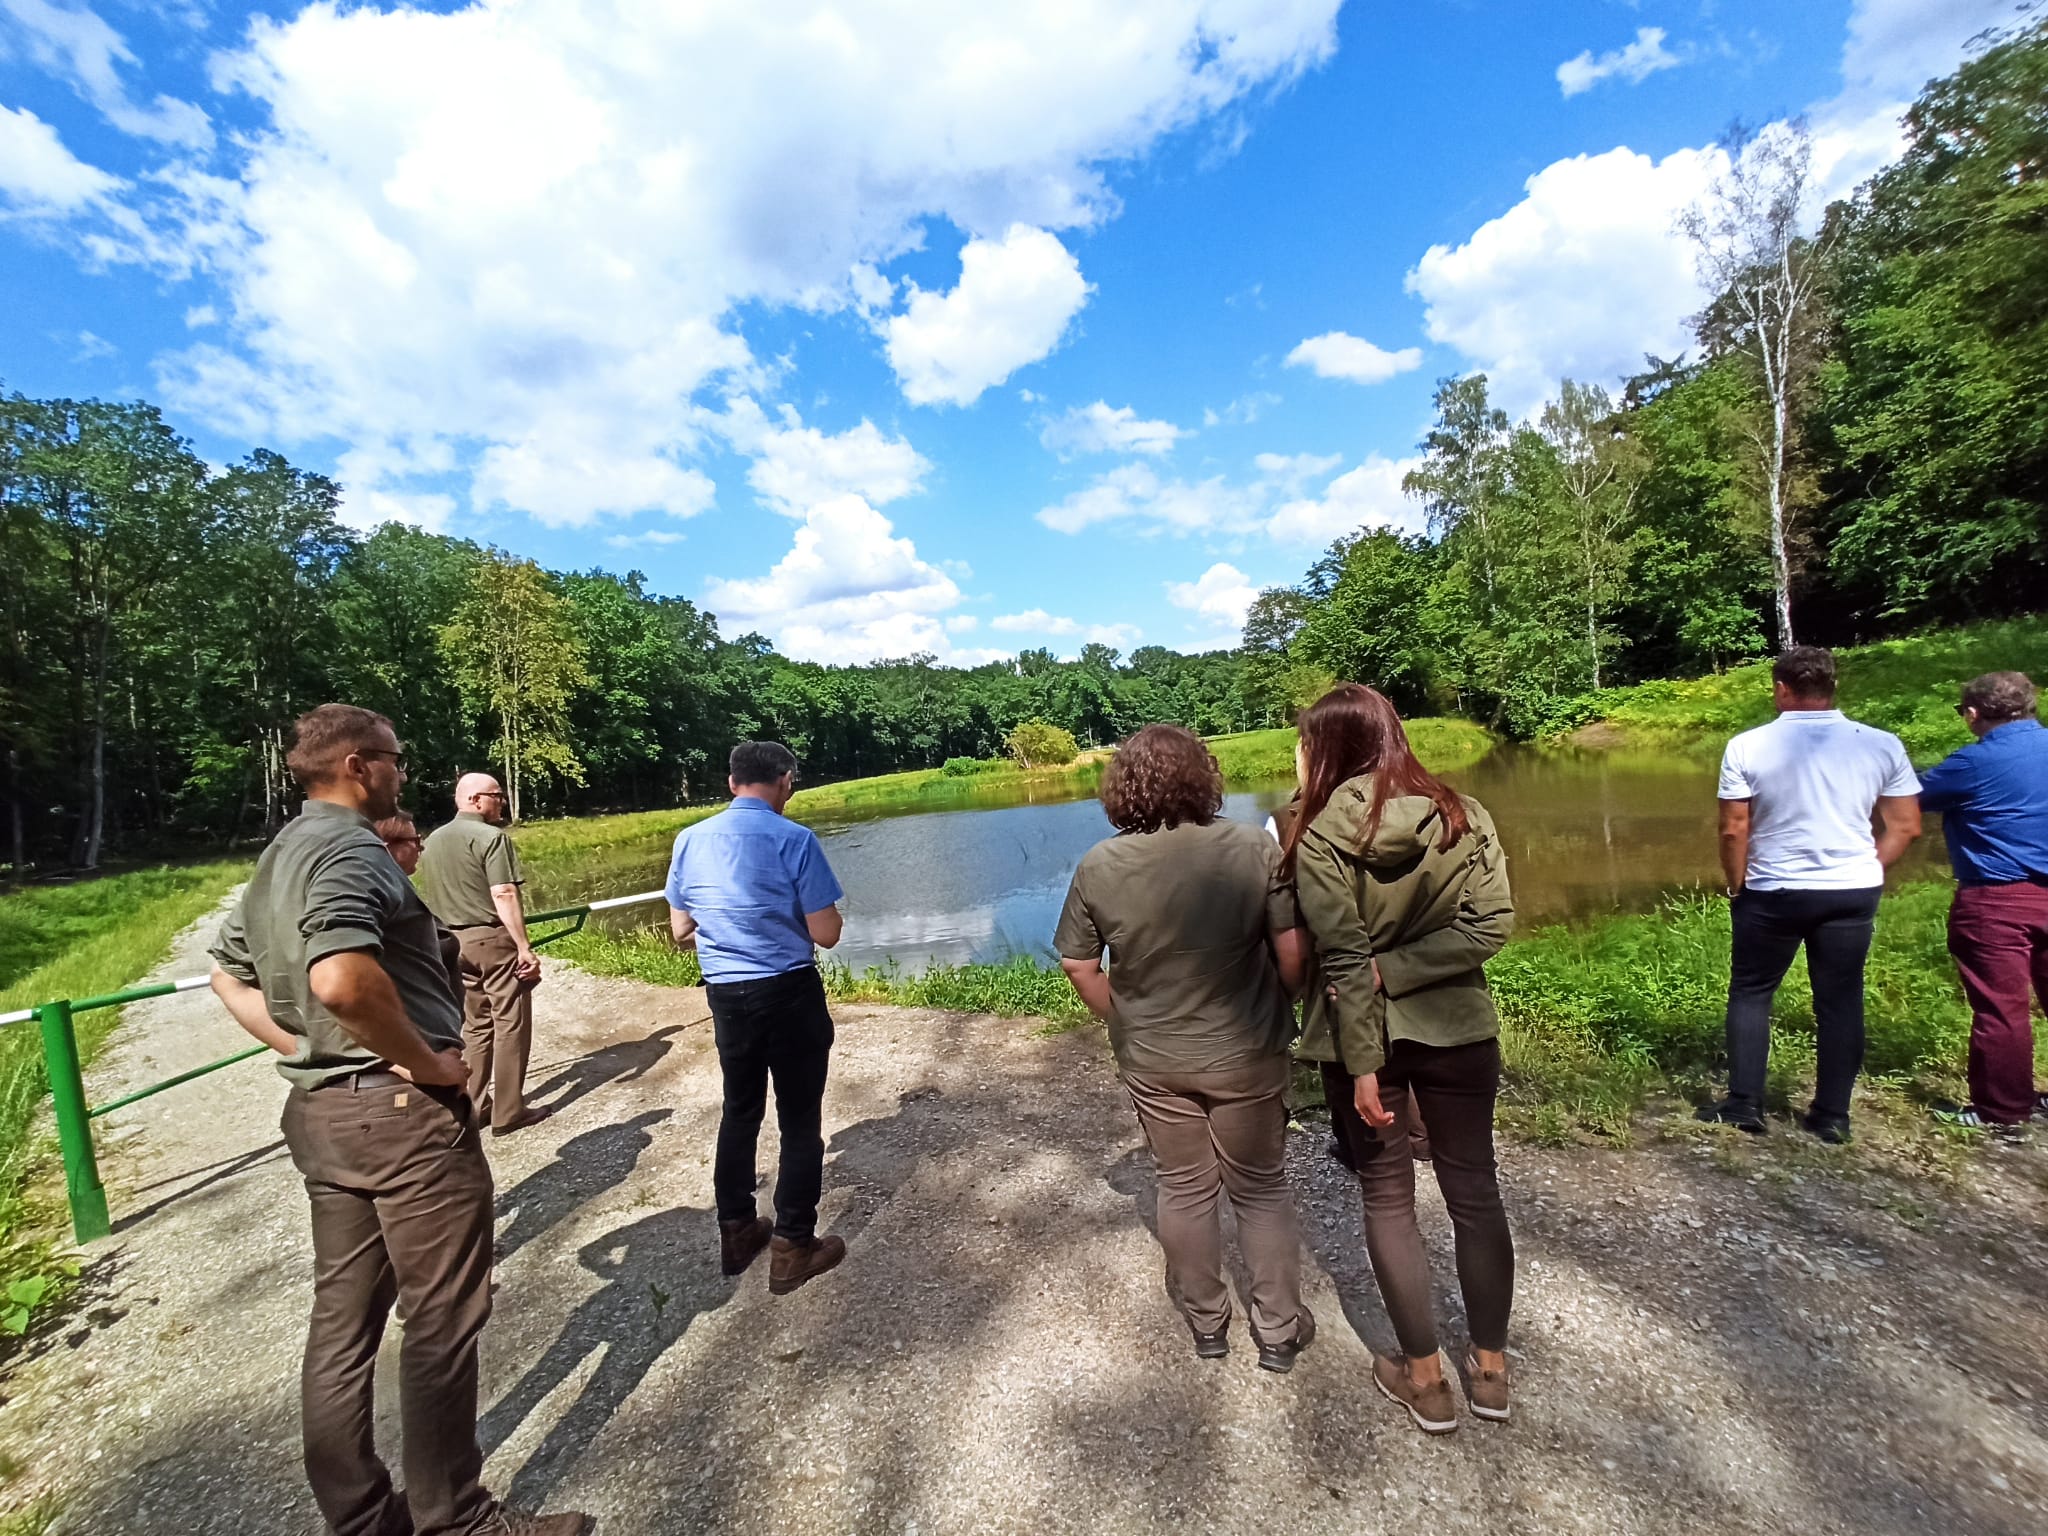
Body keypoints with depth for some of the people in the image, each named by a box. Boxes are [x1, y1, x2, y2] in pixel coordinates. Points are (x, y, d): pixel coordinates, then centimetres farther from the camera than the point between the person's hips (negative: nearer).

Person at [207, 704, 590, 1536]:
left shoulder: (278, 855, 12)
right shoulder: (348, 848, -19)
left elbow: (228, 974, 22)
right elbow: (341, 981, -35)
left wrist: (305, 1050, 15)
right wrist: (426, 1062, -21)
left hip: (318, 1108, 10)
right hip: (402, 1109, -10)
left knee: (342, 1319, 18)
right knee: (442, 1317, 6)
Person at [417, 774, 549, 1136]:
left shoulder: (432, 841, 11)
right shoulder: (491, 837, -14)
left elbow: (431, 899, 17)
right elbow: (503, 895, -20)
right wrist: (525, 947, -18)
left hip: (456, 942, 8)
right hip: (494, 940, -8)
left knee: (476, 1024, 18)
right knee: (510, 1024, 2)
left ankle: (474, 1106, 25)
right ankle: (508, 1112, 7)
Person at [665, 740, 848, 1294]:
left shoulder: (691, 839, 0)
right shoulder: (794, 839, -16)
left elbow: (681, 931, 7)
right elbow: (826, 934, -14)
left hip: (726, 995, 5)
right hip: (790, 994, -5)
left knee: (739, 1112, 22)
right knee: (800, 1121, 10)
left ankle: (736, 1232, 36)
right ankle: (793, 1248, 20)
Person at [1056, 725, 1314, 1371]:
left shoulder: (1097, 867, -13)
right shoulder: (1254, 848, -17)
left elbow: (1079, 965, -5)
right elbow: (1292, 954, -14)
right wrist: (1282, 1014, 5)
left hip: (1152, 1063, 2)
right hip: (1245, 1056, -1)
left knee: (1183, 1189, 21)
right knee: (1262, 1190, 20)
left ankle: (1206, 1322, 40)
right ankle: (1278, 1329, 37)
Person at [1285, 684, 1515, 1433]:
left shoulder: (1320, 835, -15)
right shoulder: (1464, 814, -5)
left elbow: (1344, 960, -17)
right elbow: (1491, 923, -12)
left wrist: (1363, 1065, -12)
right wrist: (1400, 970, -12)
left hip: (1366, 1037, -3)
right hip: (1456, 1027, 3)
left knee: (1388, 1197, 15)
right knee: (1474, 1189, 19)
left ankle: (1425, 1378, 30)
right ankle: (1490, 1367, 36)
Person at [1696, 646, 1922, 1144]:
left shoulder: (1747, 747, -13)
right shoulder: (1882, 745, -2)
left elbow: (1733, 831, -12)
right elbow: (1906, 827, 2)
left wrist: (1736, 887, 3)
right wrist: (1864, 870, 15)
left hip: (1772, 893, -3)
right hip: (1854, 892, 3)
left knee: (1750, 993, 12)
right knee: (1840, 1001, 13)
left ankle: (1743, 1106, 15)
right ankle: (1833, 1115, 22)